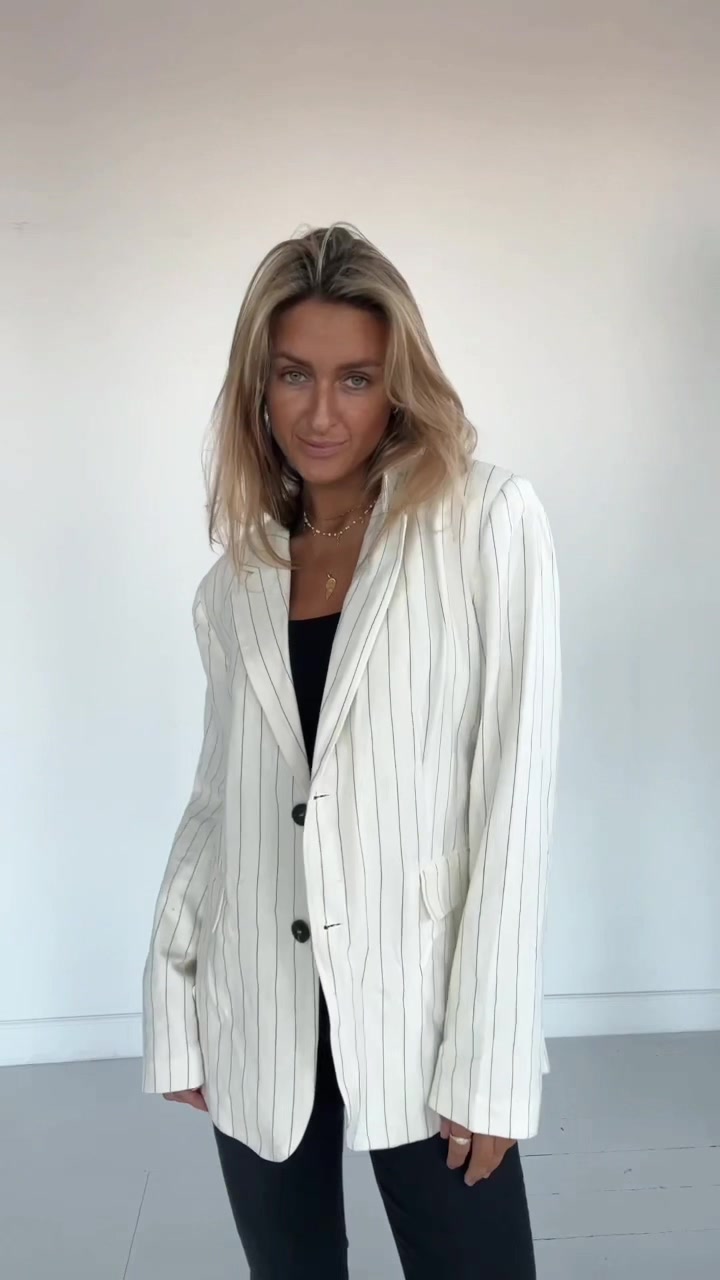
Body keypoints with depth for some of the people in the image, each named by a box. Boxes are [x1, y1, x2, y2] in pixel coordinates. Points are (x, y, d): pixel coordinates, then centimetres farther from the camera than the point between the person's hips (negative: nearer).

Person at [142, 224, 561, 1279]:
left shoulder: (491, 523, -6)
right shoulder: (234, 583, 7)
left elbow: (515, 793, -10)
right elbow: (218, 797, 11)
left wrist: (489, 1053, -12)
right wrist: (173, 1006, 7)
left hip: (416, 1007, -3)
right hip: (259, 1018, 4)